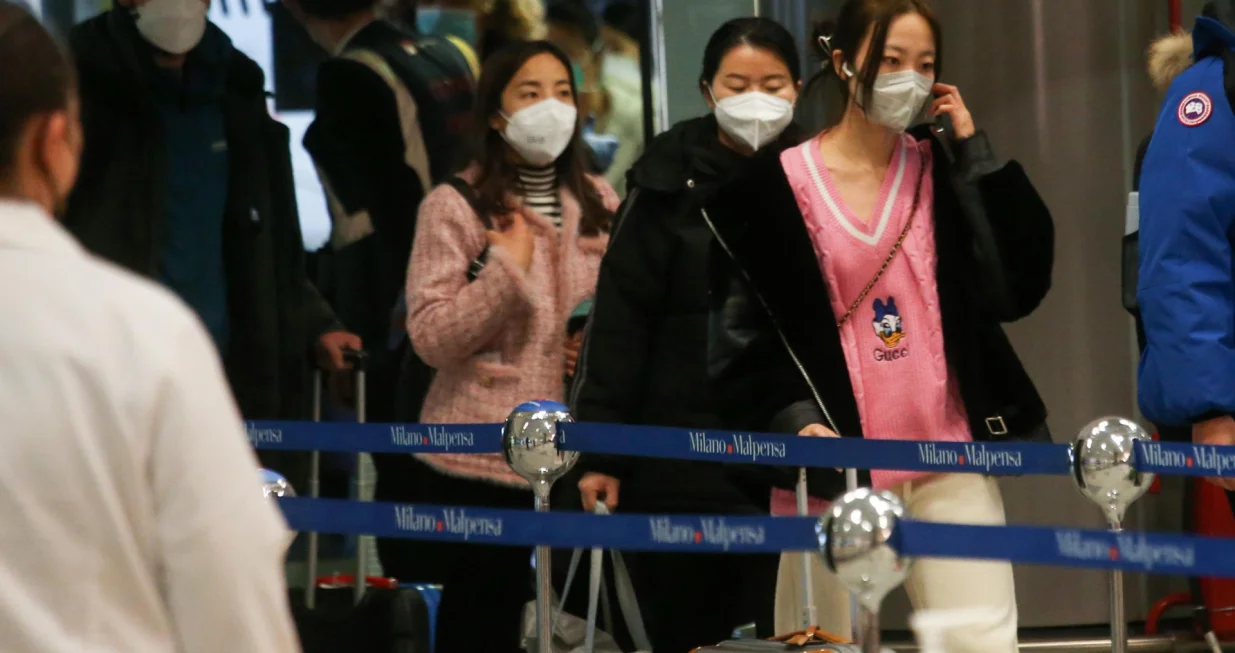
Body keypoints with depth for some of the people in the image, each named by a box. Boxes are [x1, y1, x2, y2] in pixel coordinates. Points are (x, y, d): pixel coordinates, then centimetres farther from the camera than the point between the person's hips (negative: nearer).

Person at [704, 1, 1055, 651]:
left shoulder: (943, 171, 9)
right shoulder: (776, 190, 0)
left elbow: (1016, 288, -3)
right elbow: (742, 336, 0)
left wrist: (973, 154, -3)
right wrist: (794, 421, -15)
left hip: (948, 458, 2)